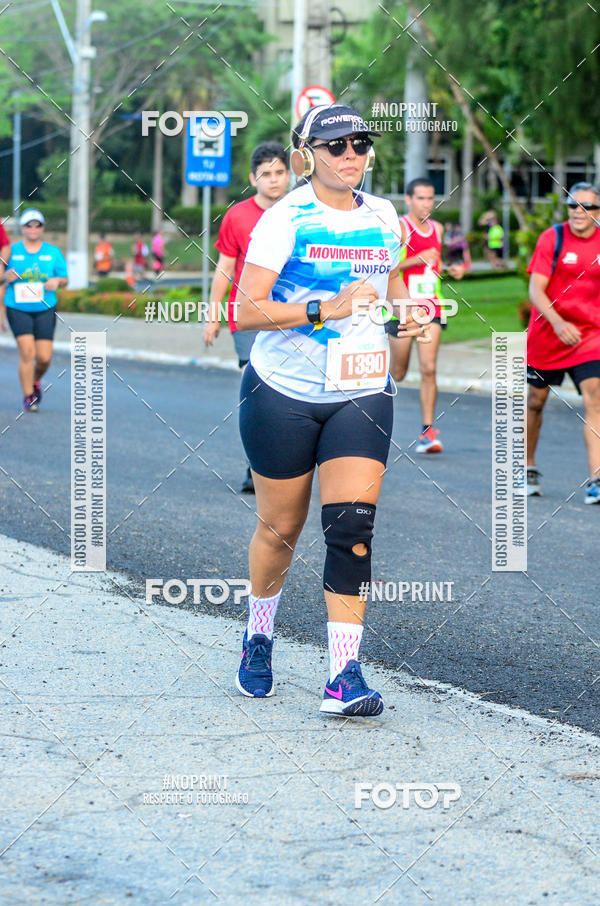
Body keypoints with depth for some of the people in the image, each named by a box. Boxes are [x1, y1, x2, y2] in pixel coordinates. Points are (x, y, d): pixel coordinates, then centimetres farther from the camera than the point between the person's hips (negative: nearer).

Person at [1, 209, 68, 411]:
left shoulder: (53, 252, 7)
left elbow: (65, 279, 10)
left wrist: (56, 281, -13)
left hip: (45, 310, 2)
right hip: (17, 309, -2)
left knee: (44, 357, -4)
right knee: (27, 351, -15)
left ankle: (36, 380, 29)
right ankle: (28, 397, -3)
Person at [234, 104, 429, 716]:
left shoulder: (383, 217, 6)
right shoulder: (284, 219, -10)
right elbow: (247, 311, -16)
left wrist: (407, 314, 5)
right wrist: (327, 310, -25)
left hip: (361, 394, 3)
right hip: (283, 392, -3)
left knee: (352, 527, -11)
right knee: (280, 528, 8)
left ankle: (344, 677, -11)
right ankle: (258, 637, 36)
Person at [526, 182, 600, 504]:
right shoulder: (552, 238, -9)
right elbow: (535, 289, -15)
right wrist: (557, 322, -29)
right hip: (547, 333, -1)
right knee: (536, 399, 11)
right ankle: (528, 469, 32)